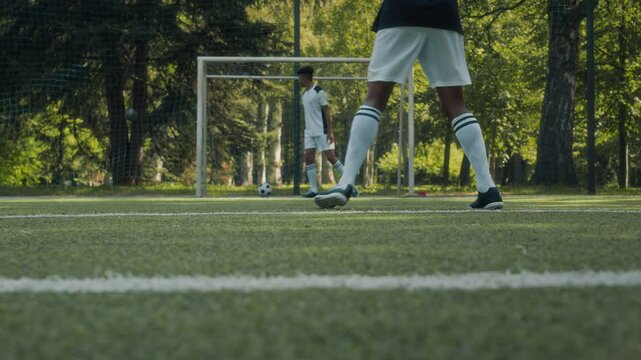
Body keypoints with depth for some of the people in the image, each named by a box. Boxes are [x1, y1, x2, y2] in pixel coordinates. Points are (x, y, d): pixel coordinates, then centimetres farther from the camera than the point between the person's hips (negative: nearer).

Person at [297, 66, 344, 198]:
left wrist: (330, 131, -17)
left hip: (322, 131, -8)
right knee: (308, 158, -3)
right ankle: (313, 189, -3)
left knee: (330, 157, -9)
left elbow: (327, 112, -12)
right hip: (309, 132, 8)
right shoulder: (304, 94, 14)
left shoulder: (319, 92, -10)